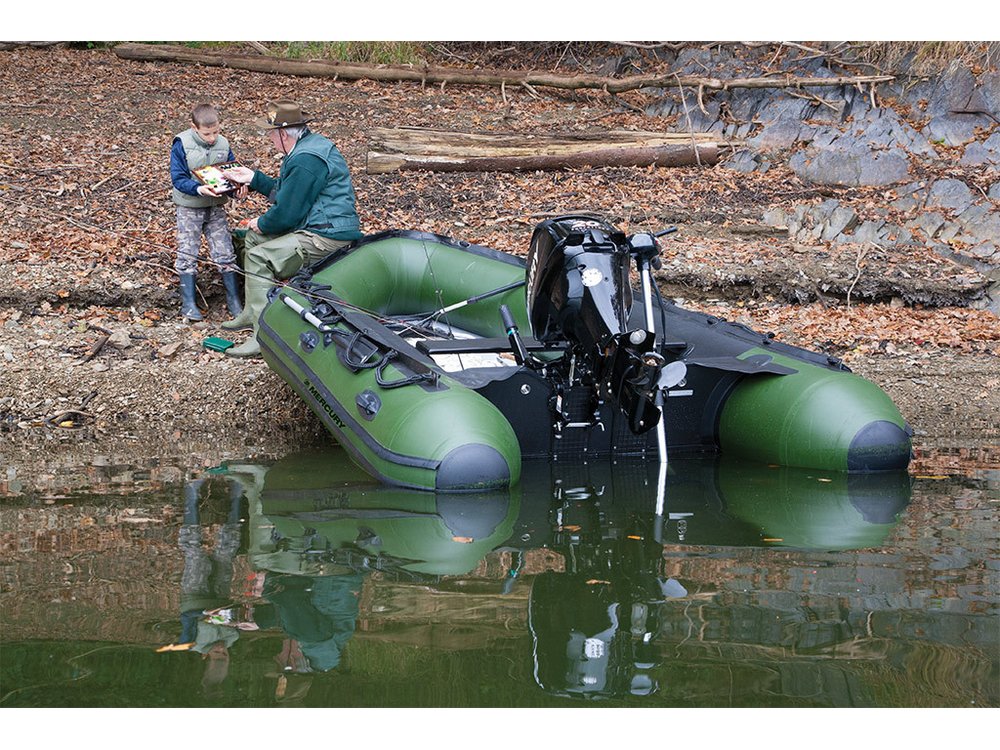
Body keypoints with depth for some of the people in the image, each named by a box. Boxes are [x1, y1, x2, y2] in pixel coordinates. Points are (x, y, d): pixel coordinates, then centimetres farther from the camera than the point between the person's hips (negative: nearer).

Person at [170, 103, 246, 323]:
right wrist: (198, 189, -33)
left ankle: (234, 300, 10)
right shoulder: (182, 145, -14)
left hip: (216, 207, 3)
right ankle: (188, 303, 6)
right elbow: (178, 178, -16)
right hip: (189, 208, -3)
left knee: (225, 253, 2)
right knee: (187, 254, -1)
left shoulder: (223, 144, -3)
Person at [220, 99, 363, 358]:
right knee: (254, 237, 20)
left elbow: (287, 213, -20)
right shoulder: (309, 145, 13)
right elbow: (284, 192, 26)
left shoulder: (306, 161, -23)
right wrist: (253, 178, 22)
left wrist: (262, 224, -2)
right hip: (318, 228, 12)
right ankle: (252, 313, 23)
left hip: (327, 240, -12)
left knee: (259, 257, -18)